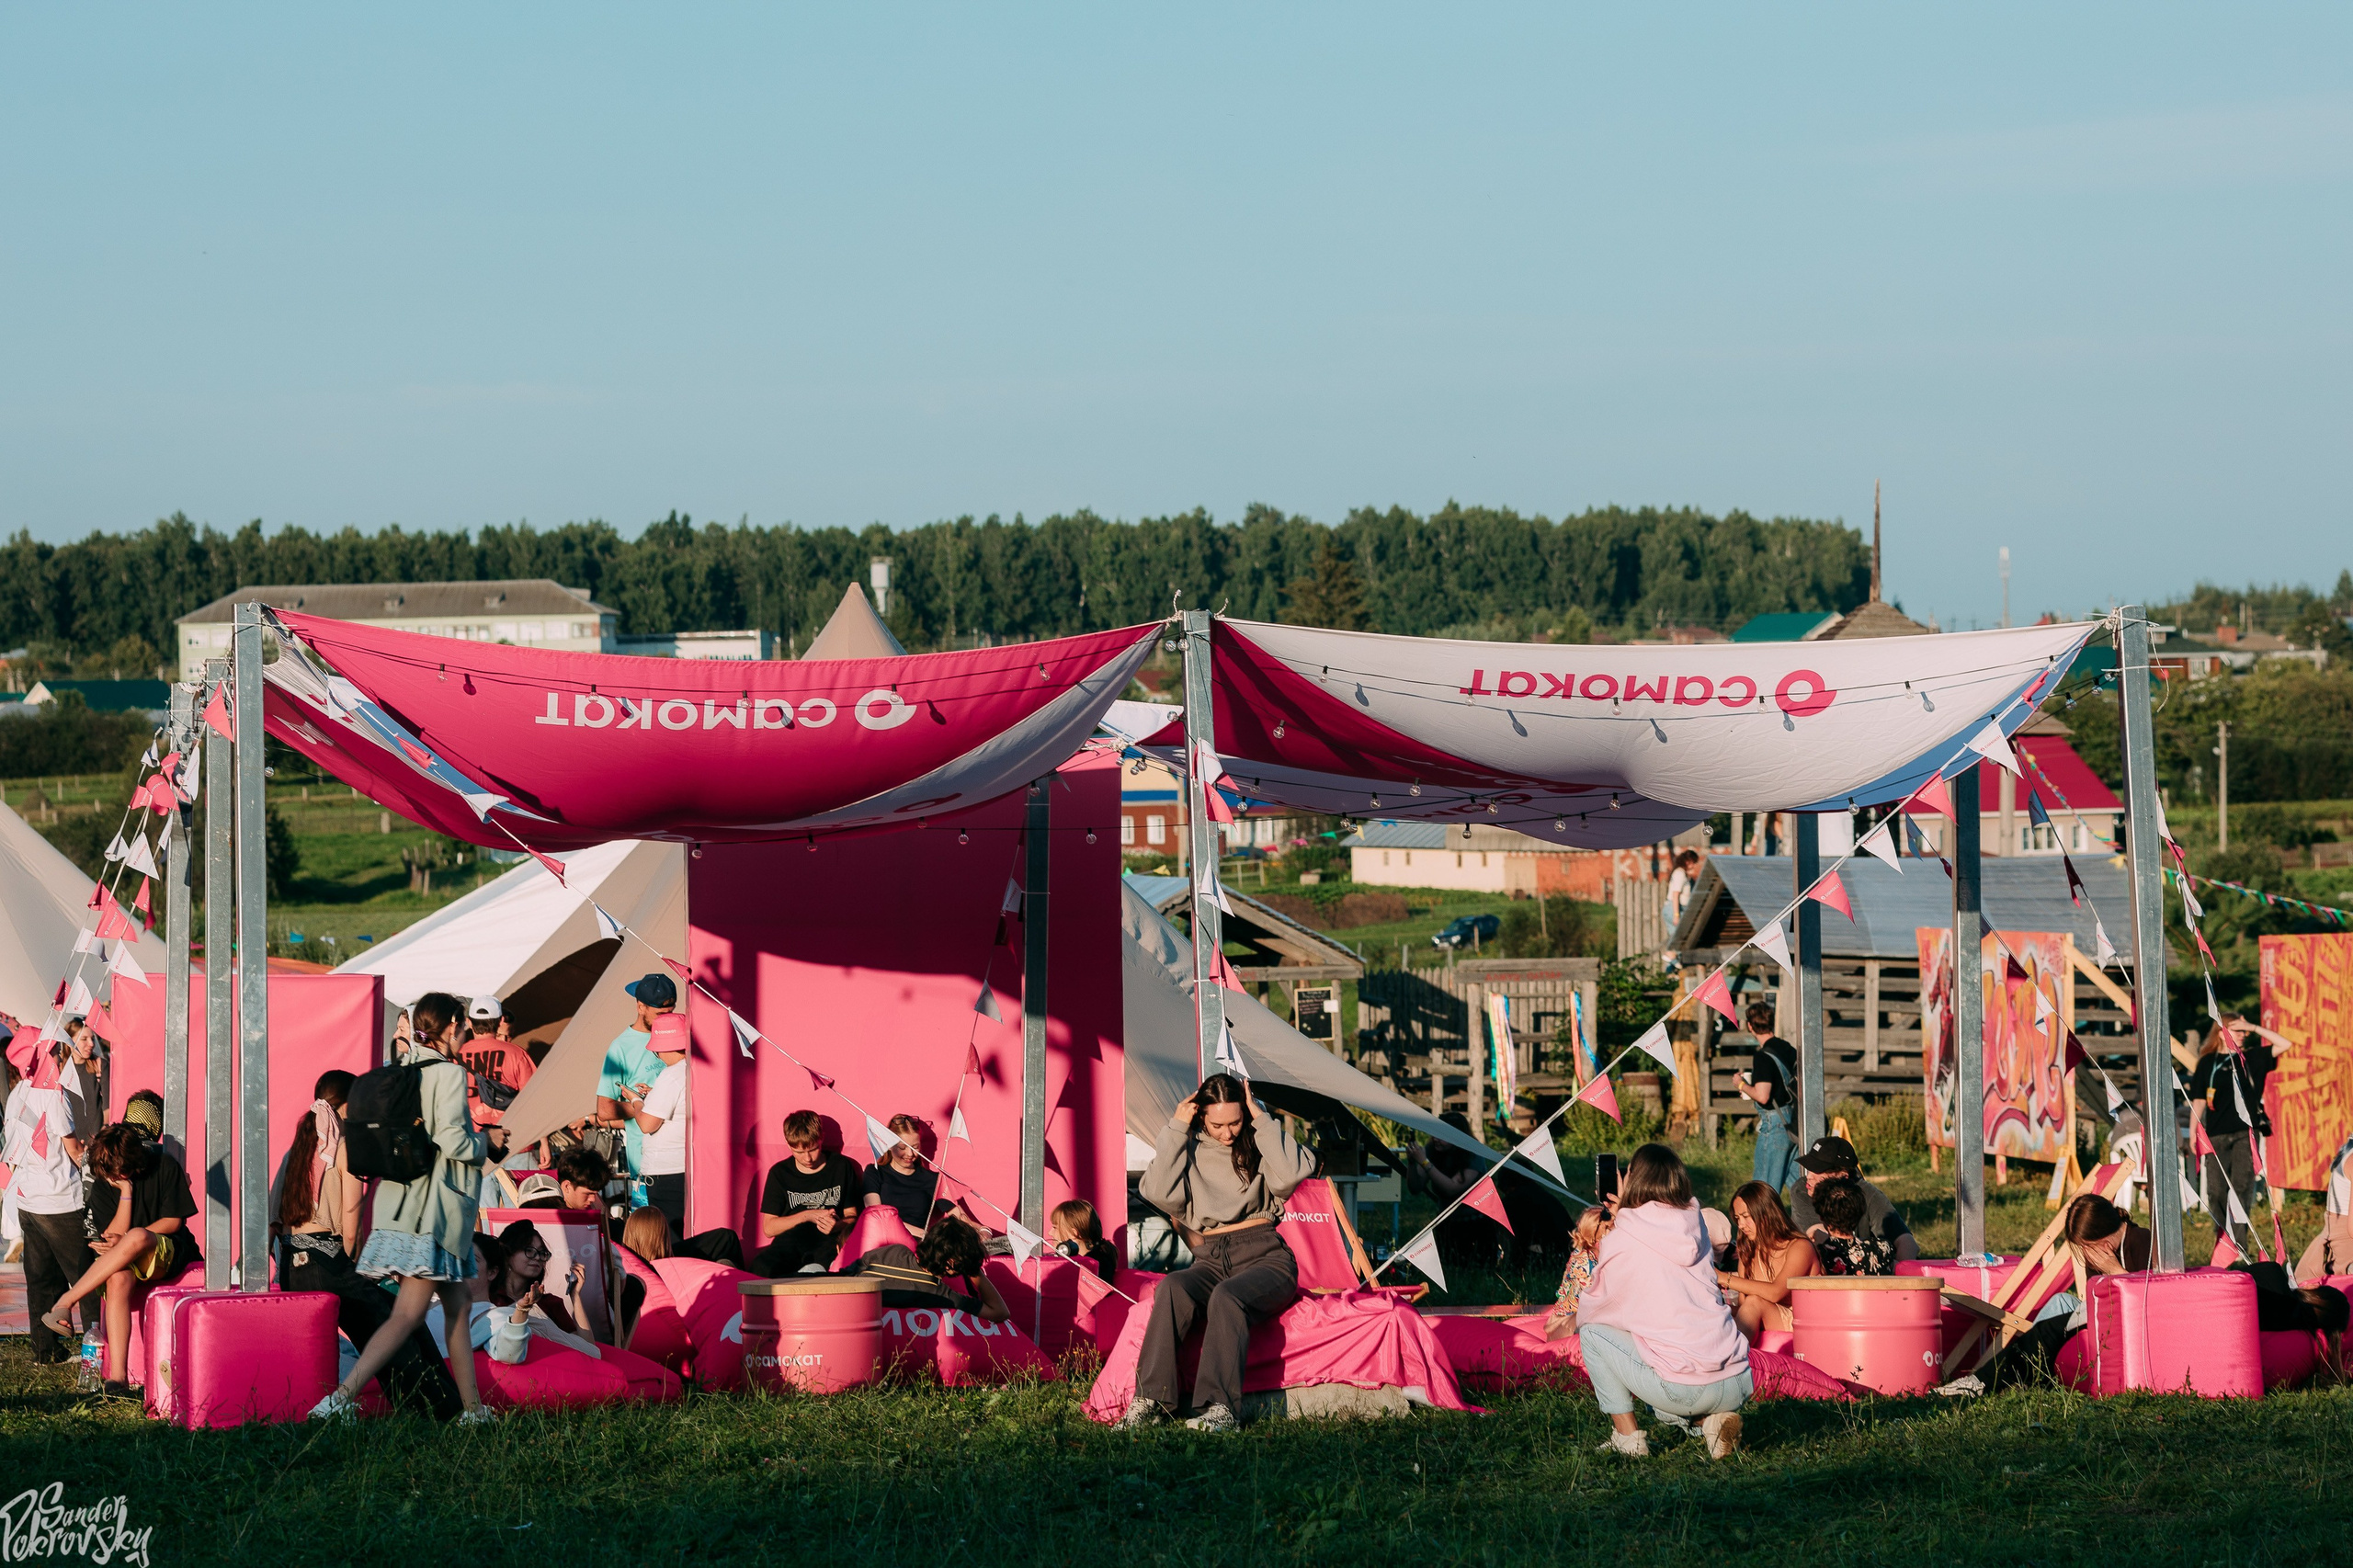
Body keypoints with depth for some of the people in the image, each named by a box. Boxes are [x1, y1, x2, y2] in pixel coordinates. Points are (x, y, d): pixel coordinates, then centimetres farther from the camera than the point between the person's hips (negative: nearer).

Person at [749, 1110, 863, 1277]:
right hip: (791, 1242, 1)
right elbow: (768, 1228, 10)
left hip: (829, 1244, -1)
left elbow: (852, 1216, 15)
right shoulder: (780, 1173, 13)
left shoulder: (842, 1167, 14)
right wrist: (806, 1216, -4)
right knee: (761, 1267, -38)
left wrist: (838, 1225, -10)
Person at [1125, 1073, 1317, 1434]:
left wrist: (1262, 1120, -6)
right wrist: (1176, 1130, -2)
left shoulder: (1259, 1143, 10)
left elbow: (1289, 1176, -12)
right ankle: (1151, 1401, -36)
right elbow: (1160, 1194, -4)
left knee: (1226, 1296, -36)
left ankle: (1220, 1408, -41)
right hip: (1211, 1261, 2)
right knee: (1172, 1288, -31)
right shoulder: (1189, 1148, 14)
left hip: (1264, 1255, -2)